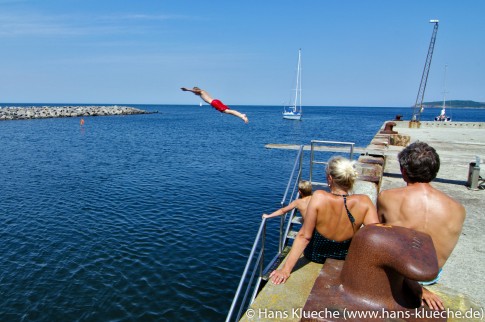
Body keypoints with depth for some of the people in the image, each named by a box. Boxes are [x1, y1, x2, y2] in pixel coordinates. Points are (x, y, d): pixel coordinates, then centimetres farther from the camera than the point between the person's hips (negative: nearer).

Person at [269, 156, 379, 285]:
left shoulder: (319, 197, -30)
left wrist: (285, 269, -21)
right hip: (345, 257, 2)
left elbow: (304, 236, -28)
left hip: (314, 255, -2)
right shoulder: (364, 202, -24)